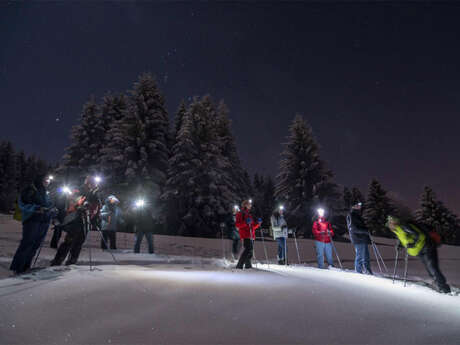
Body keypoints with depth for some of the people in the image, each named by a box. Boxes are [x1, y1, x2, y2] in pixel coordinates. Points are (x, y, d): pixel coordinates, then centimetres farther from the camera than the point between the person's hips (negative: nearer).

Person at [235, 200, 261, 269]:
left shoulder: (249, 215, 26)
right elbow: (237, 224, -9)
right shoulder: (240, 213, 3)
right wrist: (246, 222, -21)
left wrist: (258, 223, 11)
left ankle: (248, 265, 13)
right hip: (245, 235, -8)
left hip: (251, 236, 8)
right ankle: (239, 265, -15)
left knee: (250, 251, 5)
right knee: (248, 249, -19)